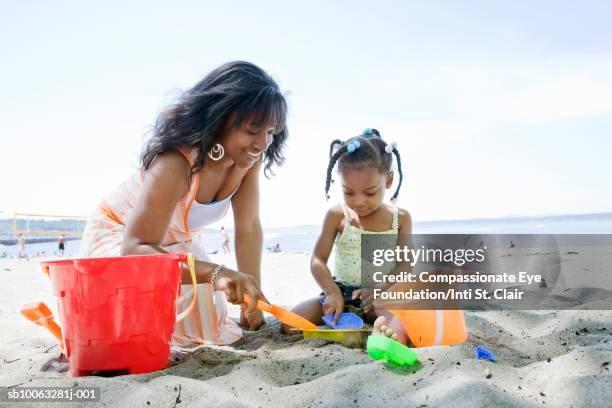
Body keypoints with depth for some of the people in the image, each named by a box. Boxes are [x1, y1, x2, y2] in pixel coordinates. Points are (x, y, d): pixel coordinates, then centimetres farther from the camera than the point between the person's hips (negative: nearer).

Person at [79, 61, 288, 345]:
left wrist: (252, 301, -18)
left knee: (207, 322, 5)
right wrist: (215, 273, -59)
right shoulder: (175, 164, -40)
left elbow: (248, 227, -15)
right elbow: (135, 249, -45)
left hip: (174, 243, 6)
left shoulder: (249, 158, -20)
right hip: (118, 236, -6)